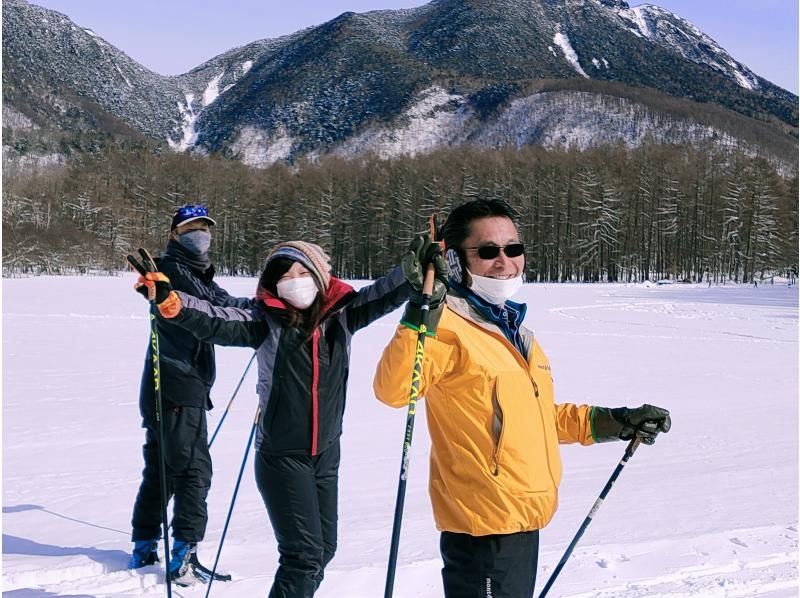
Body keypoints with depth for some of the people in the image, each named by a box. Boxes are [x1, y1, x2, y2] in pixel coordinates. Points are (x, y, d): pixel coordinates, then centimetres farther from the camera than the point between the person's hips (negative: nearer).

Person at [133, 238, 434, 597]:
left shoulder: (341, 314, 1)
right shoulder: (267, 321, -10)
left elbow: (383, 294, 3)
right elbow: (218, 323, -21)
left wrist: (419, 266, -10)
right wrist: (171, 302, -35)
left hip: (326, 453, 5)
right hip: (282, 455, -5)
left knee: (324, 547, 16)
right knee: (304, 553, -10)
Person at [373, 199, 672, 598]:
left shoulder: (513, 329, 13)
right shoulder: (448, 327, -16)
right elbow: (392, 391, -32)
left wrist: (610, 422, 22)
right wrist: (420, 315, -41)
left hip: (522, 520, 9)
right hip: (484, 525, -9)